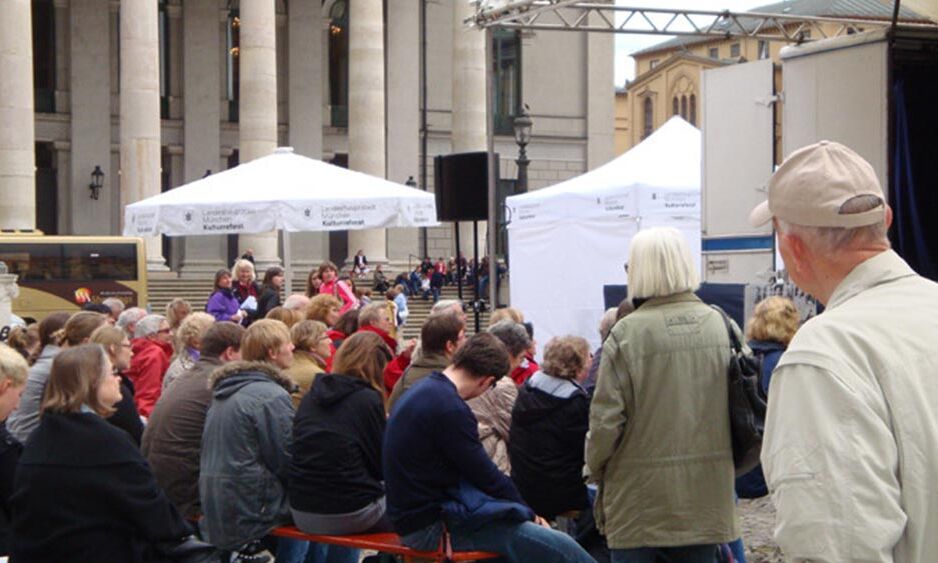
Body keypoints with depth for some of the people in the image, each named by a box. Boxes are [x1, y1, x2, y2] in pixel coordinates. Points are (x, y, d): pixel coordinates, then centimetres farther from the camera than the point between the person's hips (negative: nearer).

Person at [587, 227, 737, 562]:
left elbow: (606, 419, -11)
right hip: (706, 497, 4)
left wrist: (595, 469, 6)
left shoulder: (626, 333, -13)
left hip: (640, 501, -4)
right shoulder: (720, 325, 2)